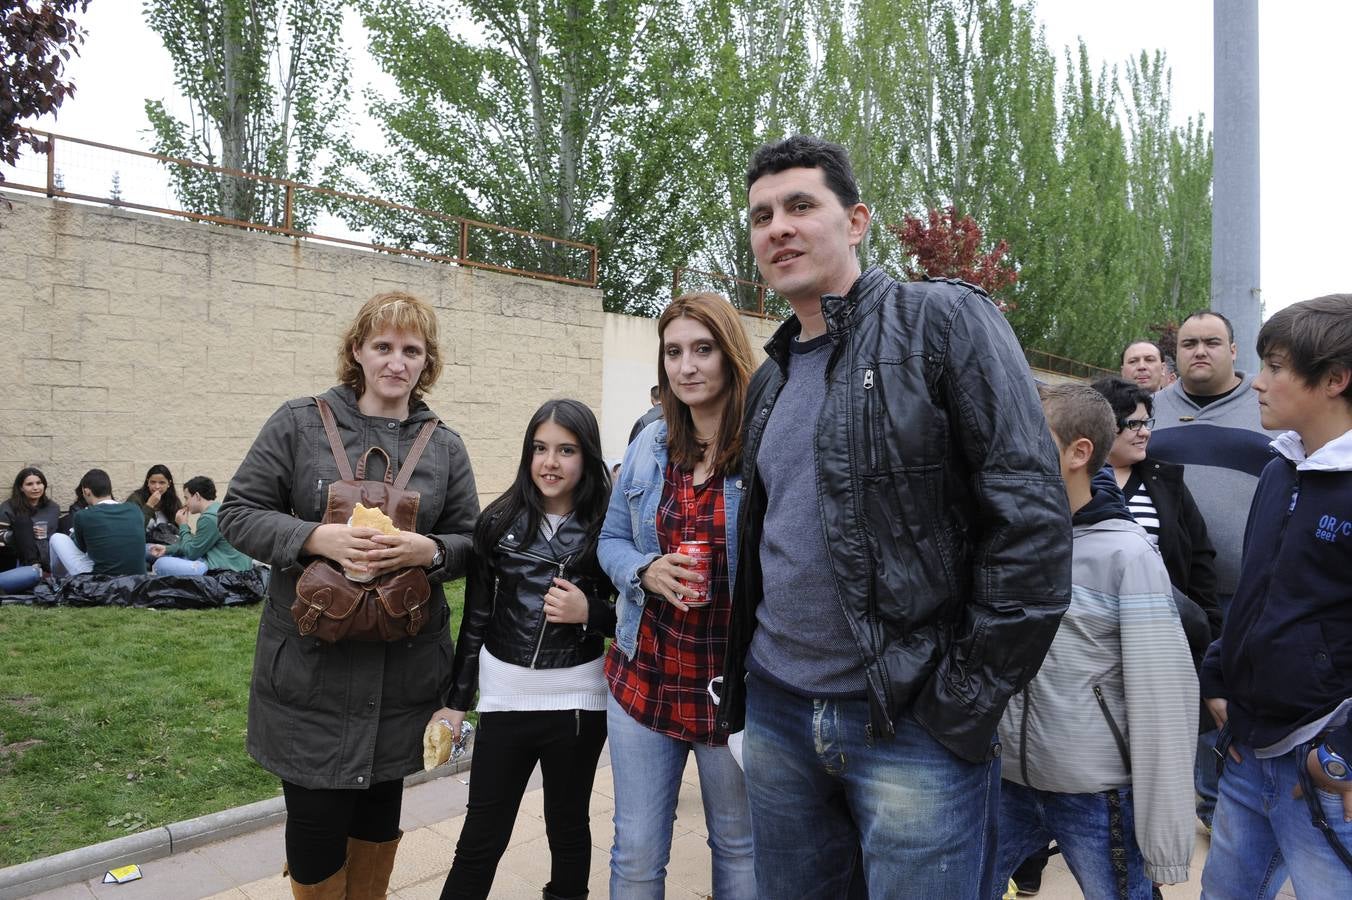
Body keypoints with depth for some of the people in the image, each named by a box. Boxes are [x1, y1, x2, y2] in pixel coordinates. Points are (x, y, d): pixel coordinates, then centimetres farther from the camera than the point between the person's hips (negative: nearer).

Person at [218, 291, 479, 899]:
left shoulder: (445, 447, 5)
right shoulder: (300, 423, -2)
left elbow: (471, 541, 6)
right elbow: (238, 512, -3)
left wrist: (429, 550, -16)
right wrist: (317, 538, -19)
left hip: (403, 666, 3)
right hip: (311, 665, -2)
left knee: (381, 810, 19)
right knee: (315, 816, 6)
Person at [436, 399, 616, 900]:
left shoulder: (606, 529, -6)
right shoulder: (500, 522, -1)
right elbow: (476, 617, 5)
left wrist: (589, 613, -17)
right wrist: (456, 701, 6)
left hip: (577, 700, -1)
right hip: (505, 696, 1)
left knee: (567, 826, 15)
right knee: (481, 836, 9)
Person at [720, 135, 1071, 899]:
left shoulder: (945, 321, -8)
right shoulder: (772, 378, 12)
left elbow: (1032, 520, -14)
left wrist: (967, 698, -14)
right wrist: (744, 676, 13)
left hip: (913, 726, -6)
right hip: (777, 712, 7)